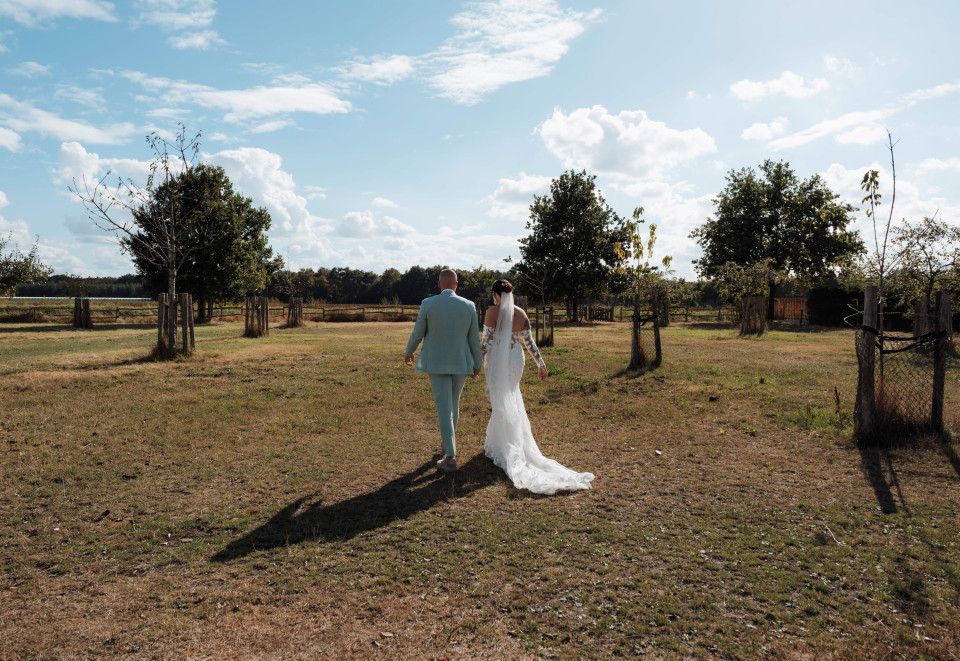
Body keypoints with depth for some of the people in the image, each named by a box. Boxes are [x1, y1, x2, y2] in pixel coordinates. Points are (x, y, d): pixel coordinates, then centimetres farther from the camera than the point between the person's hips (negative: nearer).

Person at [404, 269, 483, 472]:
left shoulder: (428, 304, -10)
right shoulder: (469, 306, -4)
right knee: (453, 403, 21)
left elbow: (417, 333, -2)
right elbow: (474, 339, 1)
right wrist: (477, 364, 13)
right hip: (461, 364, 3)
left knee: (444, 408, -2)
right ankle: (448, 441, 40)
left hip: (436, 364, -3)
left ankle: (450, 457, -7)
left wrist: (408, 353, 17)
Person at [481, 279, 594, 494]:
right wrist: (540, 363, 13)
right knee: (510, 402, 18)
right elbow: (529, 342, 5)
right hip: (516, 360, 5)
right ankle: (493, 442, 27)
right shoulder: (521, 314, 3)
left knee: (501, 404, 3)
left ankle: (505, 450, 7)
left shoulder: (492, 312, -11)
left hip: (497, 361, -5)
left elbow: (486, 341, -13)